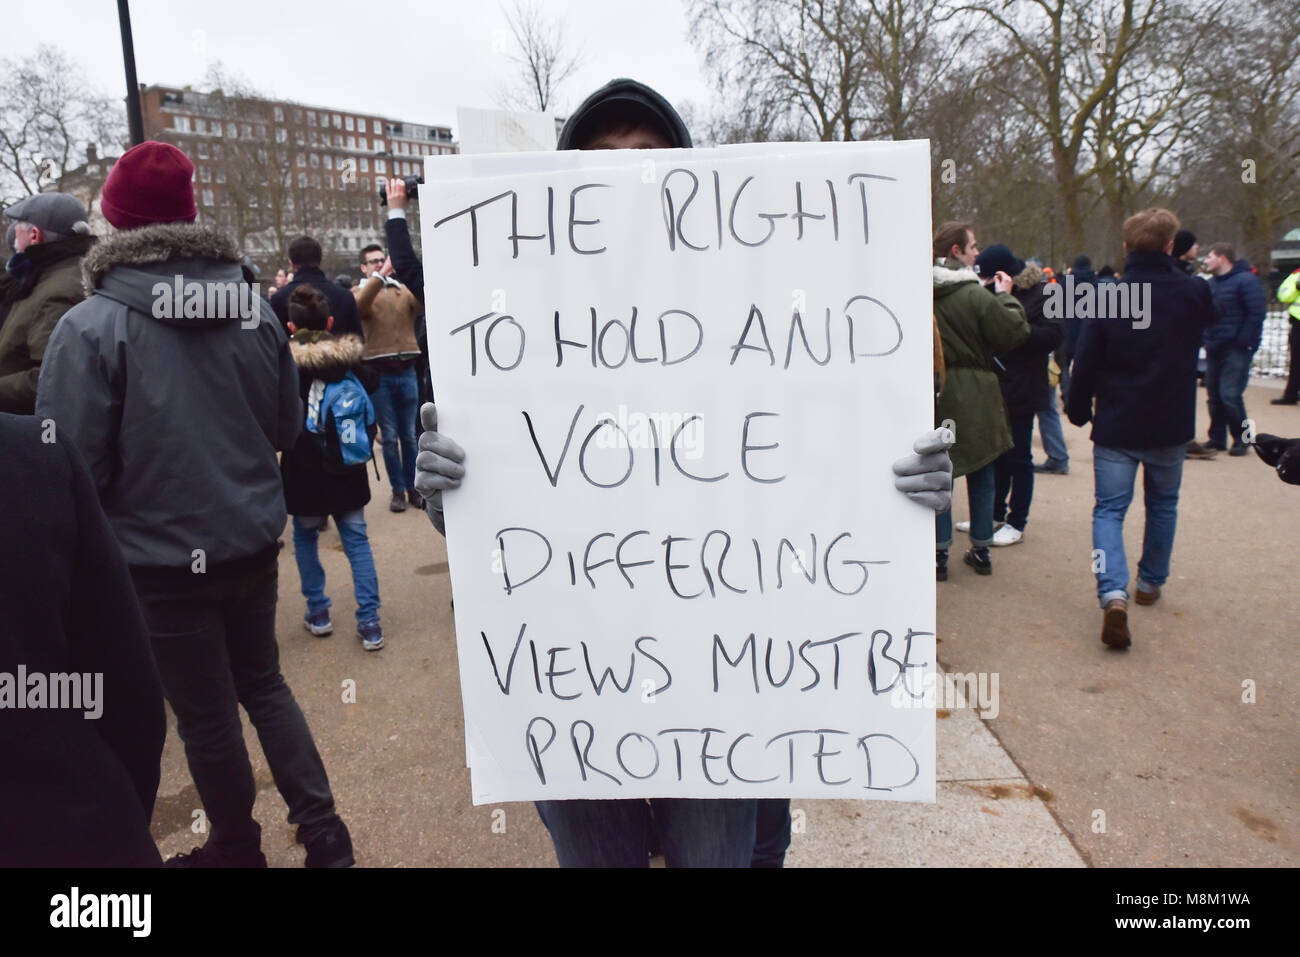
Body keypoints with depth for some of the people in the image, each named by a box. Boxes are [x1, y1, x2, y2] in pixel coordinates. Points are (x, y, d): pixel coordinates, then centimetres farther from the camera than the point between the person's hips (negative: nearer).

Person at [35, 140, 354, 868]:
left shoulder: (90, 327, -17)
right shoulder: (256, 308, -5)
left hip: (162, 557, -4)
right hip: (254, 541, 4)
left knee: (208, 718, 13)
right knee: (264, 685, 22)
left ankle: (239, 851, 34)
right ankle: (324, 831, 27)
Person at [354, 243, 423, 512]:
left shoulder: (403, 289, 11)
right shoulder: (359, 291, 6)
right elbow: (360, 304, -18)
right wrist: (381, 274, -27)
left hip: (407, 371, 2)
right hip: (378, 373, -1)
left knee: (409, 435, 8)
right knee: (389, 436, 4)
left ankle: (412, 486, 19)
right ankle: (398, 490, 13)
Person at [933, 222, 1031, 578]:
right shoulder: (976, 295, -15)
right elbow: (1014, 332, -10)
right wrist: (1006, 297, 3)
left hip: (936, 395, 2)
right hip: (975, 398, -2)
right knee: (982, 477, 13)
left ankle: (940, 554, 11)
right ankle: (981, 551, 21)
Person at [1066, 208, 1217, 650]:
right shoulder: (1194, 294, -4)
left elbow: (1085, 364, -8)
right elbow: (1211, 320, 21)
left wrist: (1078, 410, 6)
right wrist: (1179, 269, 20)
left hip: (1116, 427, -2)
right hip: (1171, 426, 2)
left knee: (1109, 510, 1)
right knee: (1163, 505, 21)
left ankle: (1113, 593, -19)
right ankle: (1151, 583, 33)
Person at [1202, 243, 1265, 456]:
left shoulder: (1245, 280, -9)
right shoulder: (1211, 283, 14)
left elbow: (1256, 314, -14)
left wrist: (1244, 342, -16)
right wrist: (1206, 339, 8)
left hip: (1236, 350, -7)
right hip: (1214, 349, 7)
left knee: (1230, 395, -12)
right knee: (1214, 396, 8)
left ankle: (1241, 439, 1)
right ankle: (1217, 438, 16)